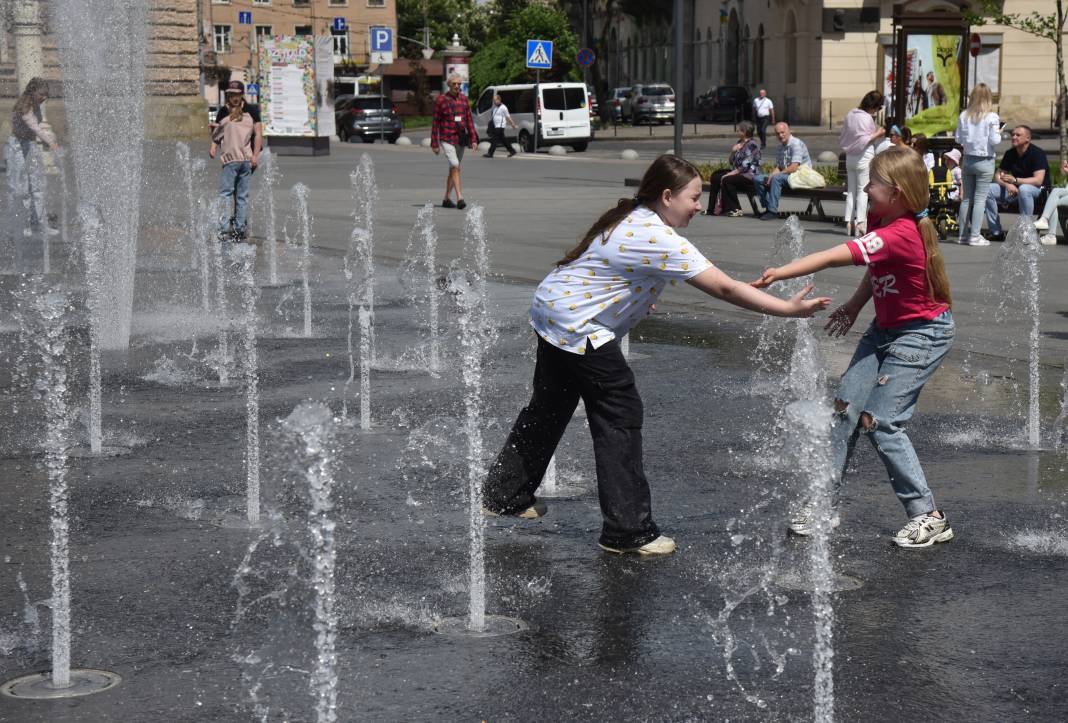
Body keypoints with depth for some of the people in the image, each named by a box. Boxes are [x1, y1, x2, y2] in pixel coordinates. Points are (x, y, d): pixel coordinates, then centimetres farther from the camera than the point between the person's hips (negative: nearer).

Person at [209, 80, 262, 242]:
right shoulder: (223, 112, 14)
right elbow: (217, 133, 14)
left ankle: (240, 229, 3)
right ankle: (225, 228, -7)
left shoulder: (251, 111, 8)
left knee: (242, 195, 1)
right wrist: (213, 147, -1)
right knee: (225, 193, -5)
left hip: (247, 159, -2)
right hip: (229, 159, 2)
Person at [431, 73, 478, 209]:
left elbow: (469, 120, 13)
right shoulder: (441, 100, -4)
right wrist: (434, 144, -4)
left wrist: (473, 139, 6)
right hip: (447, 139, -5)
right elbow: (435, 123, -2)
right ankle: (460, 198, -23)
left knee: (454, 169, 11)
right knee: (455, 167, -18)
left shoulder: (464, 99, 9)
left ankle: (447, 199, 21)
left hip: (461, 140, 5)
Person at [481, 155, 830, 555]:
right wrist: (789, 309, -20)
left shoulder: (633, 218, 8)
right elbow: (724, 288, -23)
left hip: (550, 311, 10)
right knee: (621, 417, -5)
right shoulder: (661, 241, -21)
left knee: (549, 408, 22)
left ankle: (504, 495, 36)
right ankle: (627, 530, -2)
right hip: (579, 329, -10)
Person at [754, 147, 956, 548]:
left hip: (923, 334, -9)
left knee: (881, 421, -13)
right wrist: (854, 304, 5)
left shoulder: (900, 235, -30)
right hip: (886, 327, 9)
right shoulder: (880, 219, -2)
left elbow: (835, 256, -35)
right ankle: (827, 504, 10)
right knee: (846, 406, 2)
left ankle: (928, 516, -2)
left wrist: (780, 273, -36)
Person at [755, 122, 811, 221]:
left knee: (776, 178, -35)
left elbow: (794, 167, -22)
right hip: (785, 175, 9)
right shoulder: (781, 147, 16)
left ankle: (773, 211, -32)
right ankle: (768, 208, -7)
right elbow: (778, 167, 16)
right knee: (758, 179, -4)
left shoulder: (796, 144, -13)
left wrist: (775, 174, -16)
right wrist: (771, 175, -8)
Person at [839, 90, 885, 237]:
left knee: (851, 190, 9)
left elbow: (842, 139, 13)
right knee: (863, 190, -4)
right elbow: (864, 141, -17)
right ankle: (860, 223, -10)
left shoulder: (850, 115, 9)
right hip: (864, 157, -7)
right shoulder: (867, 118, -14)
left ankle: (849, 223, 7)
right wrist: (877, 134, -7)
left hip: (850, 157, 7)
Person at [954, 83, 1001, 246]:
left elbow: (958, 139, 4)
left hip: (968, 159, 4)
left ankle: (963, 234, 14)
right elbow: (994, 140, -12)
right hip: (985, 161, -4)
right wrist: (998, 133, 7)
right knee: (980, 199, -2)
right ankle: (974, 236, -5)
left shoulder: (964, 115, 0)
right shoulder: (991, 117, -11)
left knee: (966, 198, 11)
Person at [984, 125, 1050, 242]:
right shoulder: (1010, 154, 4)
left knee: (1024, 189, -42)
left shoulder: (1037, 153, -15)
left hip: (1039, 190, -6)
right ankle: (996, 232, -12)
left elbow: (1038, 180, -25)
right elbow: (998, 175, 3)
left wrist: (1015, 180, -33)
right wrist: (1007, 184, -20)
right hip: (1015, 190, 6)